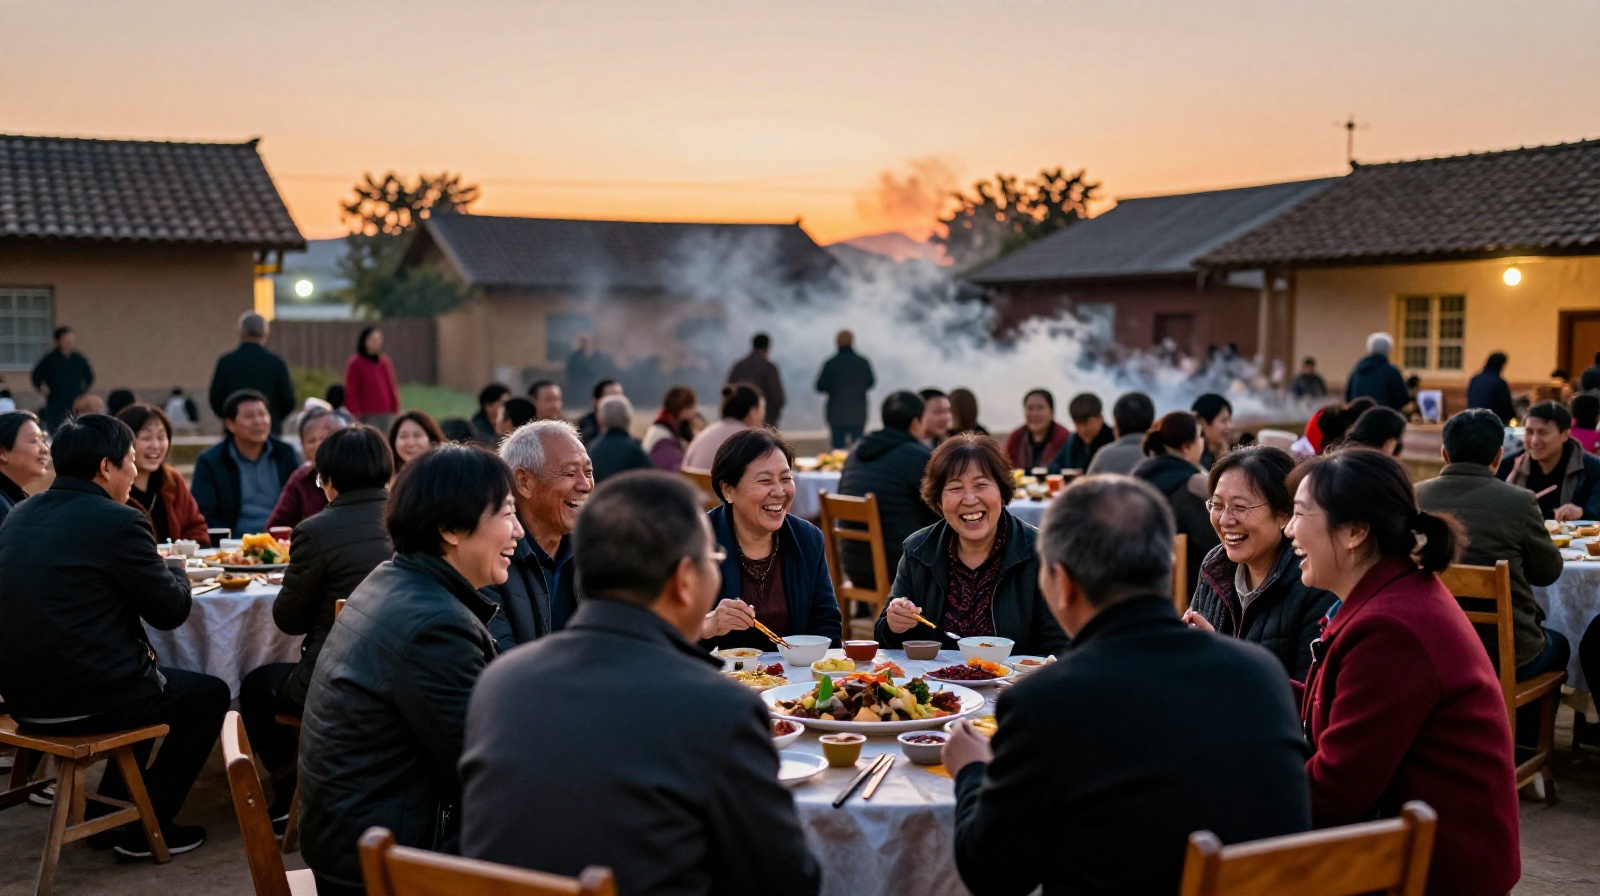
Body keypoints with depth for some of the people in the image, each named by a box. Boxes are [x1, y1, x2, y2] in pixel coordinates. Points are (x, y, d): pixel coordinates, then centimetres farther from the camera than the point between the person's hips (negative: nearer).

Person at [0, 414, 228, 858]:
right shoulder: (119, 521, -15)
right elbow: (171, 610, -8)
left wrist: (157, 569, 20)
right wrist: (174, 568, 13)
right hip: (84, 700, -8)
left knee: (149, 680, 32)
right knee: (211, 693, 14)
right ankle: (145, 826, 15)